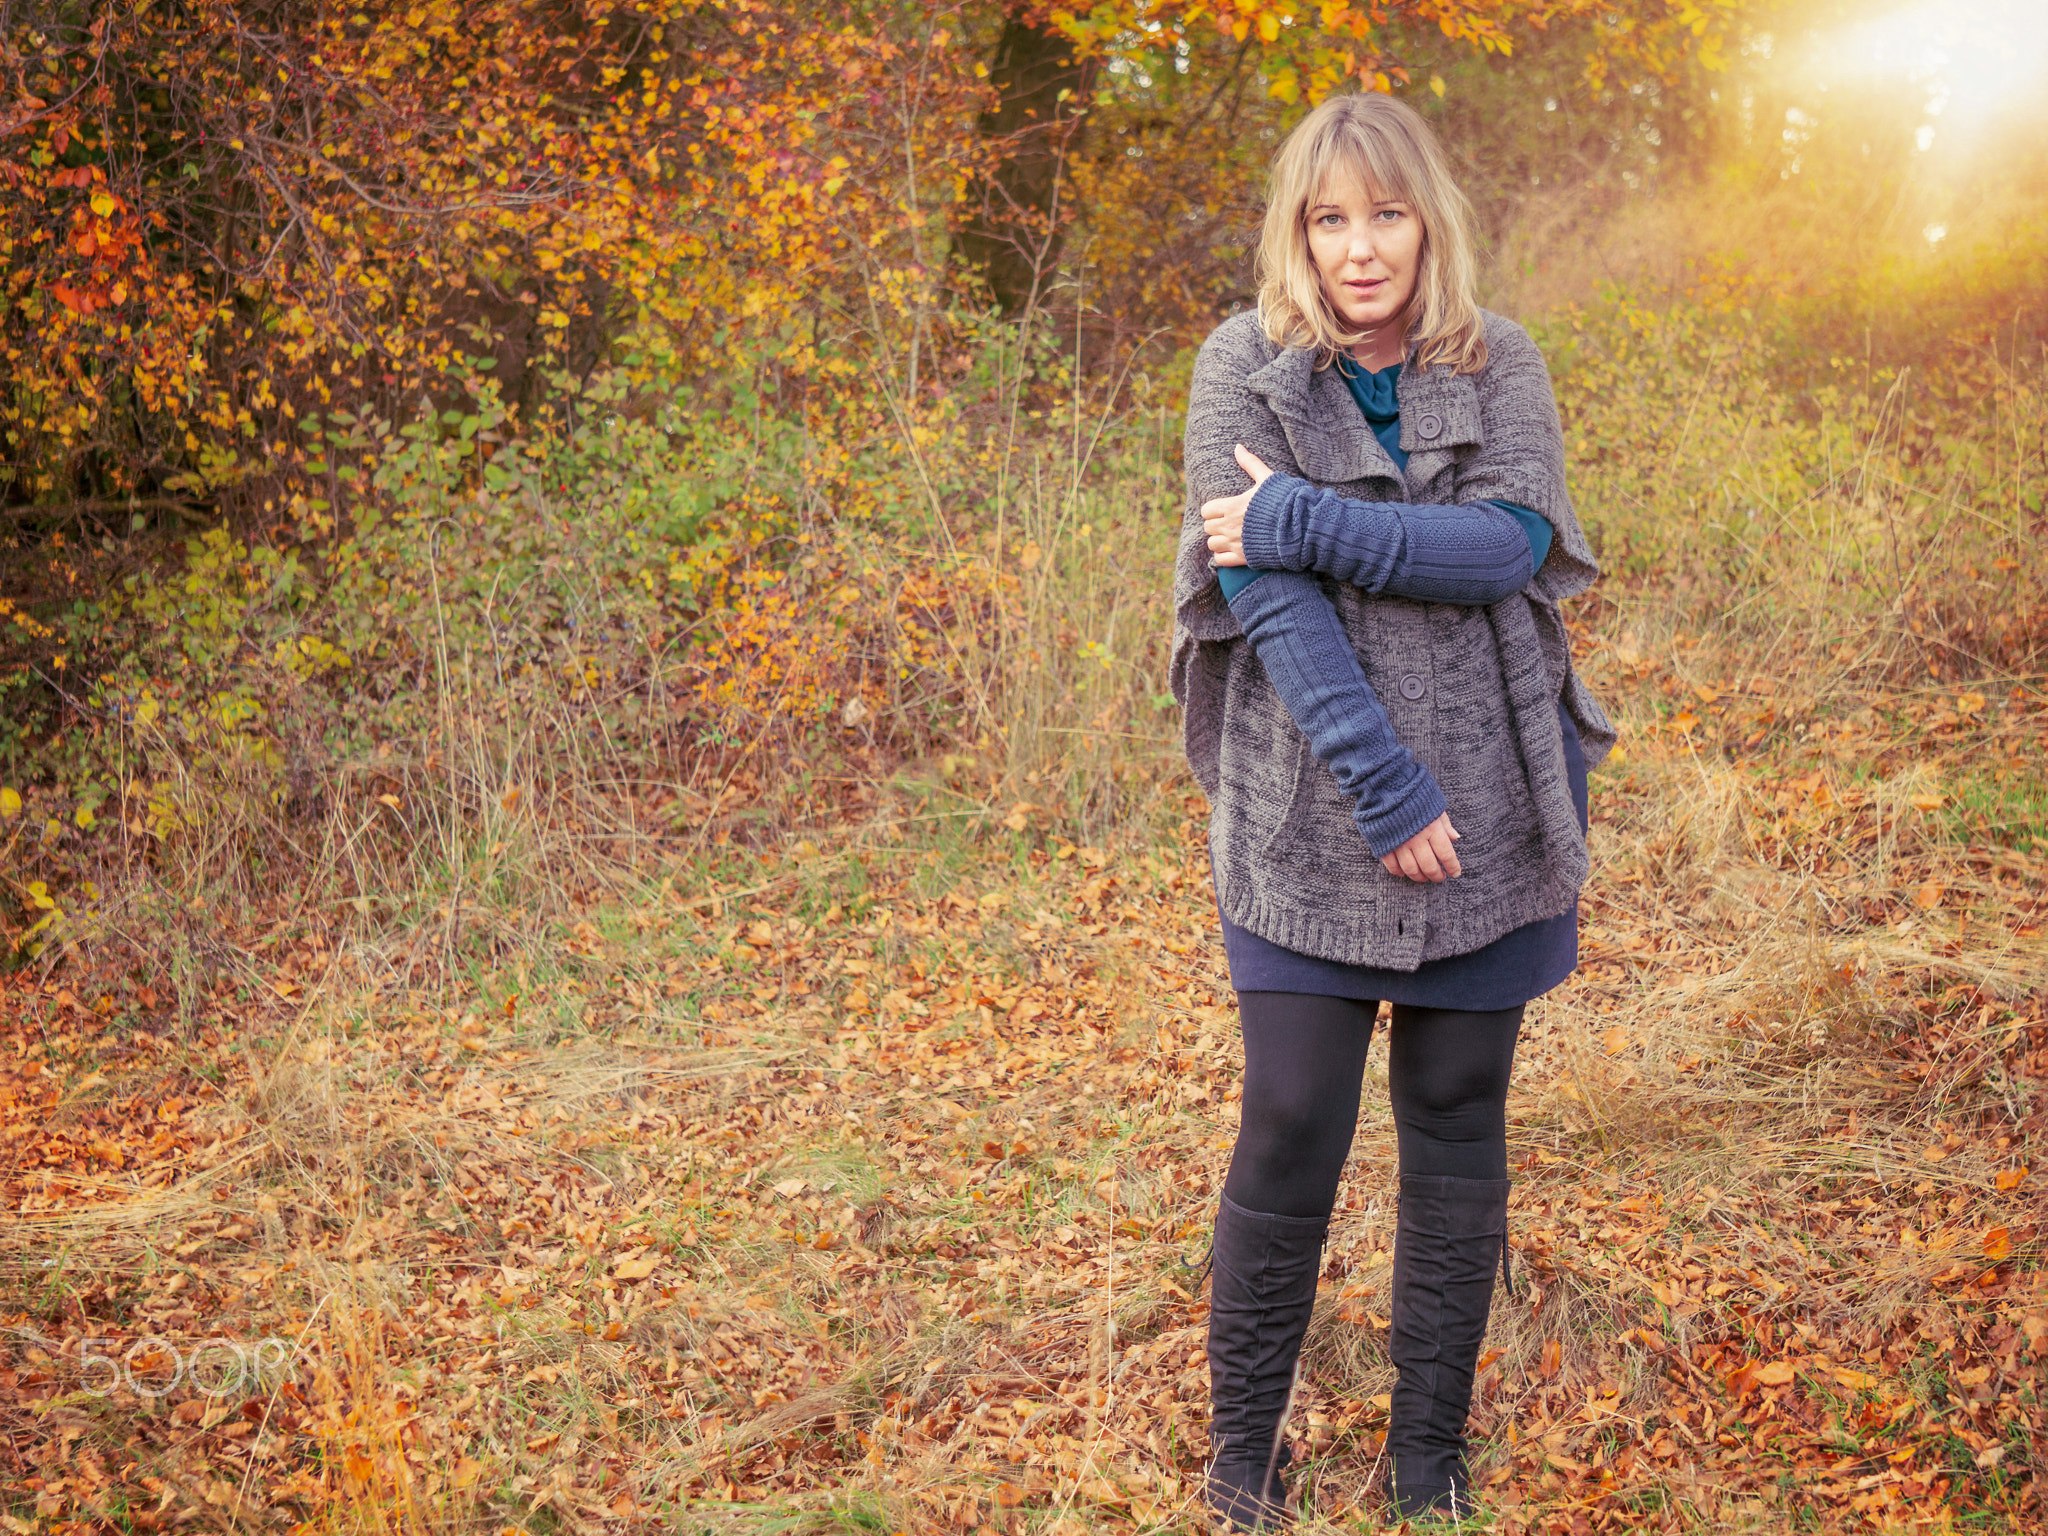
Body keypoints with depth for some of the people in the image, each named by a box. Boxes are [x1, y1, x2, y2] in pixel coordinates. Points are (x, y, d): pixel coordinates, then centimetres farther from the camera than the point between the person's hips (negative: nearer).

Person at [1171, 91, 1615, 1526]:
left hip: (1485, 819, 2)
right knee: (1290, 1138, -1)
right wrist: (1383, 785, -17)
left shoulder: (1501, 366, 5)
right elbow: (1265, 593, -11)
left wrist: (1307, 519, -19)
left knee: (1459, 1140, 9)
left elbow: (1513, 544, -12)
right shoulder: (1246, 368, -2)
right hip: (1307, 827, -2)